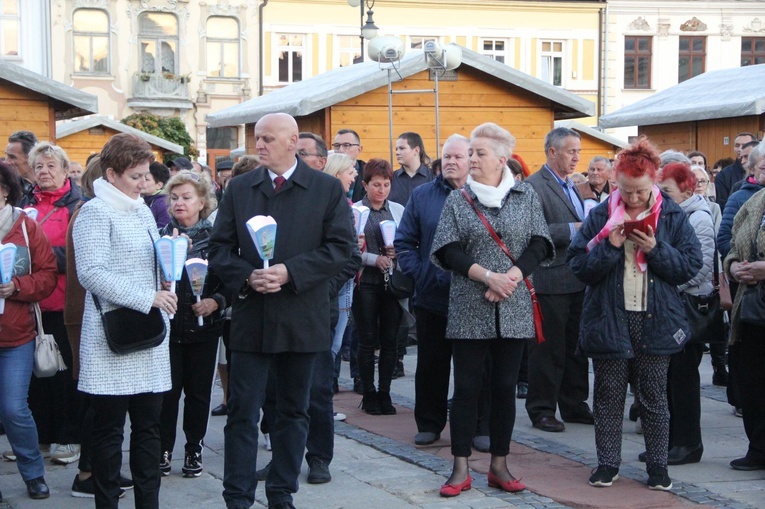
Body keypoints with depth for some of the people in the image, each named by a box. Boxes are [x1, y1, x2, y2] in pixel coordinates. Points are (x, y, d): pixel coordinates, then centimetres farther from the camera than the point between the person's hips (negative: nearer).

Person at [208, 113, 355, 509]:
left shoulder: (327, 189, 0)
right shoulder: (239, 189, 7)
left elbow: (341, 247, -6)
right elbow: (219, 249, 6)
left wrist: (290, 273, -16)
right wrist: (246, 277, -13)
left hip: (302, 320, -1)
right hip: (250, 317, 1)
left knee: (293, 412, 10)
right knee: (243, 413, -1)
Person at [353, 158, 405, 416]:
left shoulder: (398, 210, 9)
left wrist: (398, 251, -9)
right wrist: (375, 259, -17)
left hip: (393, 282, 3)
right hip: (366, 282, -3)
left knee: (389, 340, 4)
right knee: (368, 340, 3)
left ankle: (384, 393, 12)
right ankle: (369, 393, 11)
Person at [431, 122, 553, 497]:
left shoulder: (526, 196, 6)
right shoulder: (457, 200, 4)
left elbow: (539, 245, 1)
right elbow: (449, 251, -4)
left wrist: (512, 277, -13)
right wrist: (489, 276, -15)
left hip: (513, 309, 1)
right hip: (469, 310, -1)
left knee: (505, 386, 6)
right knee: (466, 387, 0)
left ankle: (499, 466, 14)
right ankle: (461, 469, 4)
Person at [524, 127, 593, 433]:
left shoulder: (571, 186, 18)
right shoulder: (533, 187, -11)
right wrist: (572, 230, -22)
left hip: (577, 280, 9)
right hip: (550, 281, -9)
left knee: (576, 347, 14)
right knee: (548, 349, -1)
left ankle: (574, 405, 23)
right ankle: (542, 409, 8)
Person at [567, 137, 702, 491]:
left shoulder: (672, 216, 0)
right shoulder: (601, 215, 0)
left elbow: (691, 264, -3)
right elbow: (577, 265, -3)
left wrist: (657, 250, -17)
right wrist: (610, 246, -18)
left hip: (655, 321, 0)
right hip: (609, 319, 0)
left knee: (654, 396, 8)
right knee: (609, 395, 7)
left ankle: (657, 465, 17)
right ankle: (607, 463, 17)